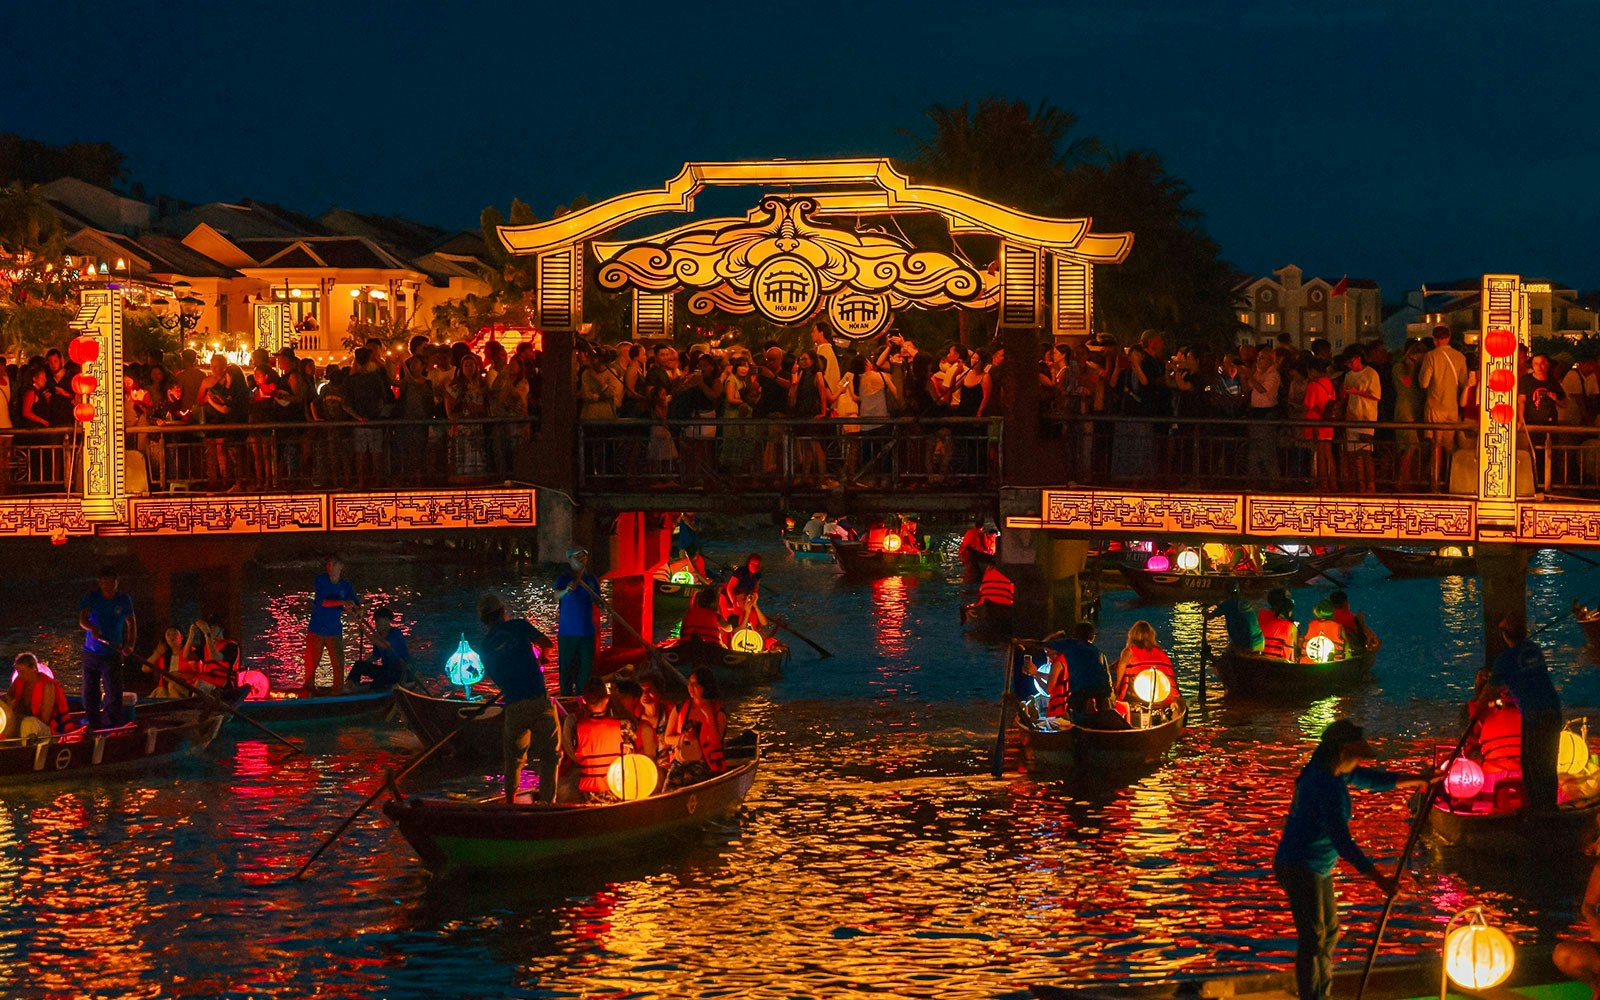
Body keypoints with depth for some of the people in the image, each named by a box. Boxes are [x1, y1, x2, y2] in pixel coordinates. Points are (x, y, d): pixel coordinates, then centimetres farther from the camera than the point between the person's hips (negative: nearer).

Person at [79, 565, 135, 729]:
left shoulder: (124, 600, 2)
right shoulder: (91, 597, -2)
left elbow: (131, 623, 11)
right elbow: (82, 619, -15)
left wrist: (130, 644, -6)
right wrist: (92, 628, -38)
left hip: (113, 654, -1)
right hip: (91, 653, 1)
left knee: (113, 694, -9)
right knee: (90, 693, 7)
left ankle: (112, 727, -6)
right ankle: (93, 726, 18)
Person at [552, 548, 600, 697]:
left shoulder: (591, 579, 7)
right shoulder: (564, 579, -5)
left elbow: (597, 600, 20)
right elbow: (555, 595, -25)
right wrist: (566, 591, -48)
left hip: (587, 631, 4)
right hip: (567, 632, -4)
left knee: (585, 667, 7)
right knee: (567, 668, -2)